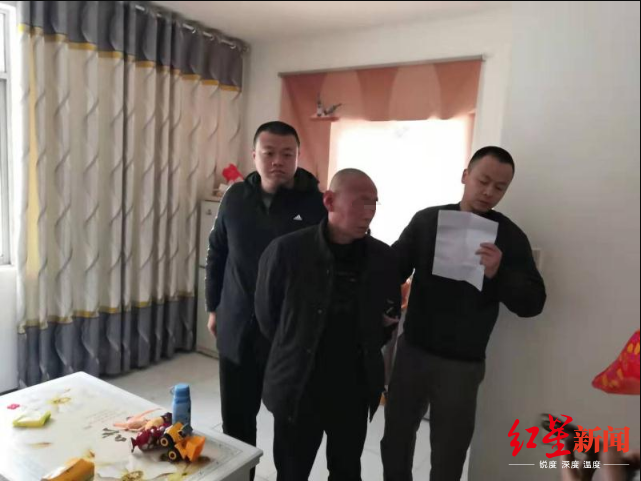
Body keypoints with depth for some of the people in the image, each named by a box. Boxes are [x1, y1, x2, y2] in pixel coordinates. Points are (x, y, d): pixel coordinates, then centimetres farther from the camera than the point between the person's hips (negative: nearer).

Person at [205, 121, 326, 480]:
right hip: (238, 330, 4)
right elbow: (217, 254, 12)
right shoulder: (236, 198, 2)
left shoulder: (316, 204, -10)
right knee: (236, 423, 18)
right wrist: (214, 306, 12)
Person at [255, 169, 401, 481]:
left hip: (355, 389, 3)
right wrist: (295, 353, 6)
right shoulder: (286, 250, -15)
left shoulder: (383, 257, -5)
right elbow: (266, 314, -2)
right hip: (298, 387, -2)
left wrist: (364, 355, 7)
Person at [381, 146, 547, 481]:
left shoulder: (510, 237, -4)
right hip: (412, 351, 2)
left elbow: (533, 303, -7)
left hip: (462, 364, -1)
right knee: (395, 440, 17)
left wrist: (499, 274, -26)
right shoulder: (426, 220, -1)